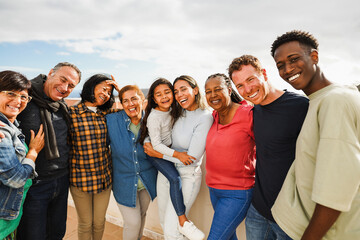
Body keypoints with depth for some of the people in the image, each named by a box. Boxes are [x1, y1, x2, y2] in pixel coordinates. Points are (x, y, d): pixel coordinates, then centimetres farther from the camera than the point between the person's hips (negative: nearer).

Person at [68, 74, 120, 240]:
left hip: (104, 176, 3)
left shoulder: (106, 114, 4)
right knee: (85, 223, 14)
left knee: (99, 222, 18)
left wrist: (120, 90, 1)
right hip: (80, 177, -3)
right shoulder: (72, 113, -8)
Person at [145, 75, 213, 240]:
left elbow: (191, 158, -19)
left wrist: (157, 153, -13)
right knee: (164, 223, 20)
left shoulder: (205, 117, -17)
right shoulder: (179, 112, 1)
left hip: (186, 177, -6)